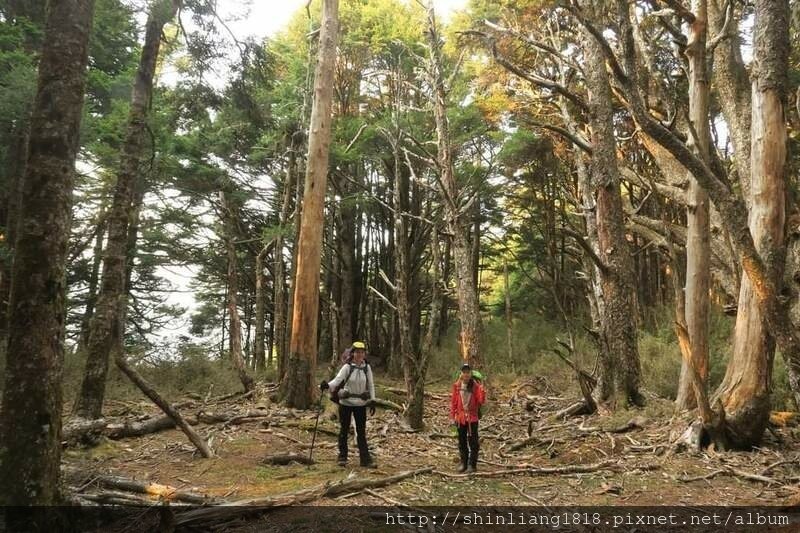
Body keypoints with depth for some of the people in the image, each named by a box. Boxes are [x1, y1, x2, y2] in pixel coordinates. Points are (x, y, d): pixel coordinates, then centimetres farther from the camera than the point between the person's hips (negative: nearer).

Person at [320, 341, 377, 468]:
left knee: (361, 431, 6)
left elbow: (371, 385, 6)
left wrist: (372, 401, 1)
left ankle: (365, 458, 11)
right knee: (344, 430, 9)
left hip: (361, 404, 2)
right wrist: (327, 385, -41)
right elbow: (337, 380, -22)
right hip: (346, 403, -2)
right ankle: (342, 457, 22)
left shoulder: (367, 368, -1)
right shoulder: (347, 367, -10)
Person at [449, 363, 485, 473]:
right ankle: (463, 463, 23)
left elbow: (481, 401, -9)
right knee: (462, 441, 12)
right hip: (460, 417, 3)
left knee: (473, 441, 1)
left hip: (472, 417, -3)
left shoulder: (475, 385, -6)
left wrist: (482, 391, -25)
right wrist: (452, 416, 3)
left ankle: (472, 464, 9)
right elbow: (453, 401, 5)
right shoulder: (457, 385, 0)